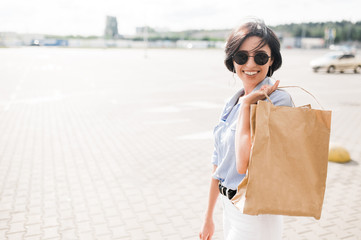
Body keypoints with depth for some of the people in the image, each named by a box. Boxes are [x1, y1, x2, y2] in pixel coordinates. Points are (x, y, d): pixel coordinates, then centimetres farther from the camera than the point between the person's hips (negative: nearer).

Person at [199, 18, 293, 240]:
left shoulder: (278, 101, -18)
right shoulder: (232, 103, 5)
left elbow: (245, 165, -27)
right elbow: (219, 164, 10)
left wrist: (247, 105, -19)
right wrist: (209, 217, 16)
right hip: (231, 207, 7)